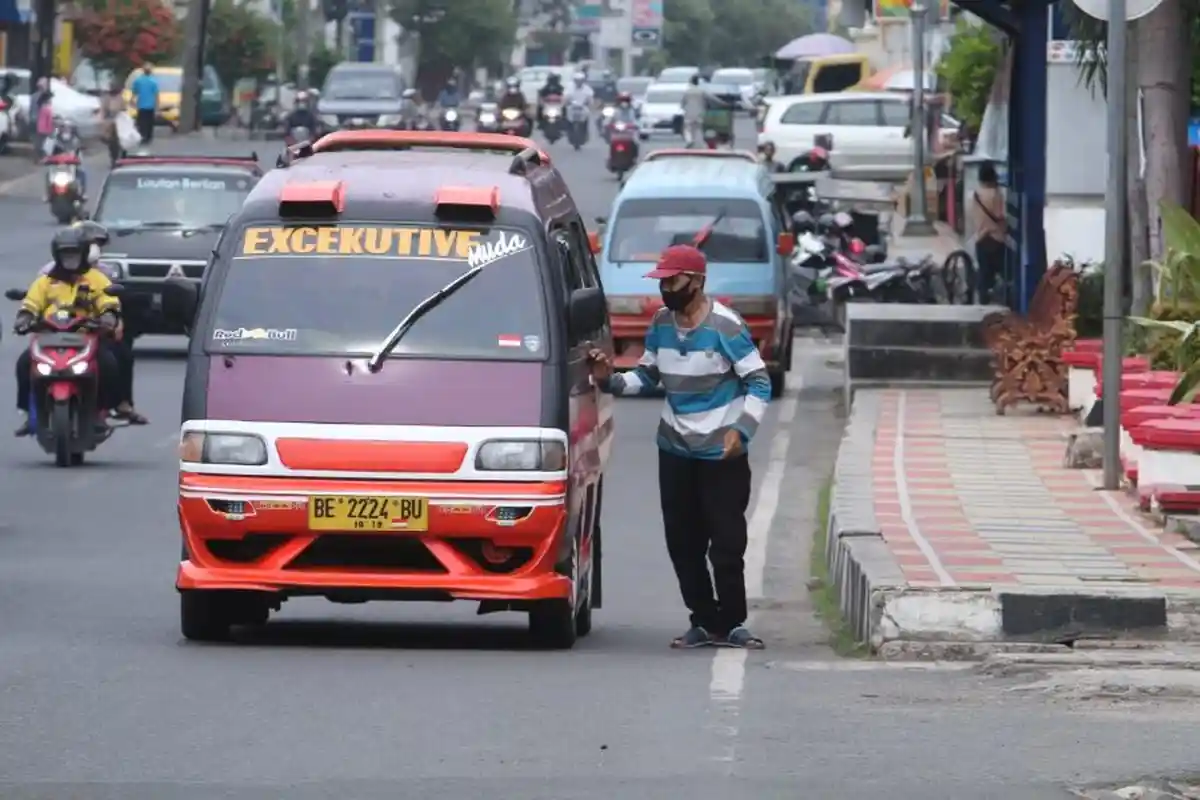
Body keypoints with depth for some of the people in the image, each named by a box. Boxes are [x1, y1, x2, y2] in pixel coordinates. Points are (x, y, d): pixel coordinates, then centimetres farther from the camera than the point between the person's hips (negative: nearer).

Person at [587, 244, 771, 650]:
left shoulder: (725, 326, -11)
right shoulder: (661, 324, 7)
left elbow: (759, 383, -9)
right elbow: (647, 376, 17)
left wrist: (741, 429, -21)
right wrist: (610, 380, -2)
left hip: (721, 453, -6)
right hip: (675, 449, 6)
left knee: (727, 543, -4)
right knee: (682, 543, 6)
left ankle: (731, 623, 5)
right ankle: (704, 621, 15)